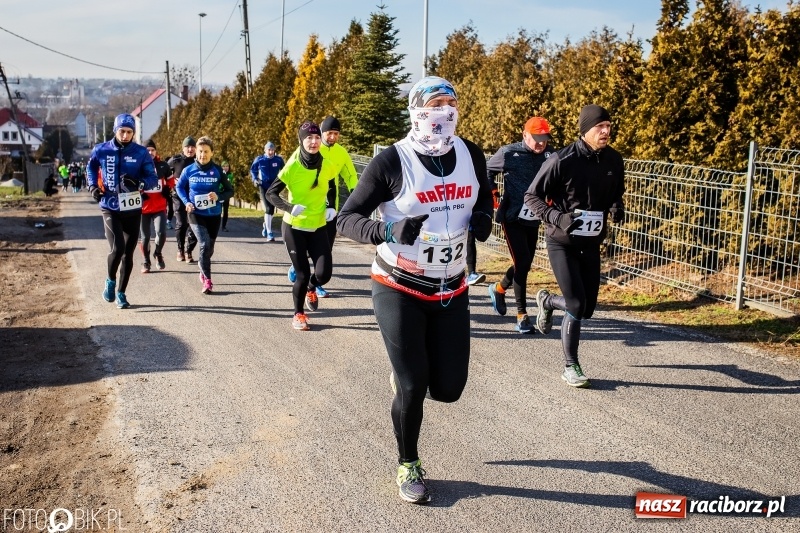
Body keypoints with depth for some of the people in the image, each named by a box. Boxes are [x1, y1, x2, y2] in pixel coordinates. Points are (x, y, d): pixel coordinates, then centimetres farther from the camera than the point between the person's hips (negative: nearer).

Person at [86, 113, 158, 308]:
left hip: (133, 210, 1)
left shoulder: (141, 153, -4)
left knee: (128, 253, 8)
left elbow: (153, 178, -4)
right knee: (117, 248, -18)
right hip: (110, 208, -1)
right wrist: (93, 186, 4)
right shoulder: (101, 150, -1)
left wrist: (139, 184, -24)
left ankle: (121, 293, 24)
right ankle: (110, 281, 11)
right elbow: (91, 167, 19)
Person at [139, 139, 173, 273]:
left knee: (161, 233, -13)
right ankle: (146, 262, 26)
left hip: (160, 207, 1)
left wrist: (167, 189, 1)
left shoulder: (163, 165, 3)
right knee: (144, 237, 7)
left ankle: (158, 253, 17)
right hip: (143, 207, -1)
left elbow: (170, 180, 18)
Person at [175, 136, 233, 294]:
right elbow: (179, 187, 11)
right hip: (196, 215, -2)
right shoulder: (189, 170, -5)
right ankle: (207, 280, -14)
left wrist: (219, 196, -18)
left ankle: (203, 273, 42)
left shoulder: (217, 171, -6)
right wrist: (186, 202, -5)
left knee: (209, 248, 15)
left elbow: (230, 191, 1)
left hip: (214, 215, 2)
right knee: (204, 244, -19)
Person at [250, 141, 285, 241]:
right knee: (268, 209, -14)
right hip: (263, 187, -2)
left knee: (271, 209, 13)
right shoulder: (259, 160, -5)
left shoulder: (279, 160, -4)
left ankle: (265, 225, 44)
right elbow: (253, 170, 11)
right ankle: (269, 233, -11)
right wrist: (255, 179, -3)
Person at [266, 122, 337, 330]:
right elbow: (271, 193, -10)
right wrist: (289, 208, -25)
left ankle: (311, 289, 31)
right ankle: (298, 314, 24)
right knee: (302, 274, 1)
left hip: (318, 227, 3)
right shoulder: (292, 167, -14)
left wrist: (331, 208, -1)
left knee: (324, 273, -6)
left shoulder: (327, 166, -5)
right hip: (294, 227, -3)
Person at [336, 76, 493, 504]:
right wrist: (388, 232, -34)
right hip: (398, 289, -4)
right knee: (412, 387, -3)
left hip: (451, 289, 4)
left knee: (447, 388, 4)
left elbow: (483, 194, 19)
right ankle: (408, 467, 24)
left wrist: (483, 217, -5)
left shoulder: (471, 155, -1)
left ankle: (406, 370, 40)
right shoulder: (392, 162, -15)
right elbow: (346, 219, -15)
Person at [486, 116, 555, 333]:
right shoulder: (509, 153, -11)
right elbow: (487, 171, 3)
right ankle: (522, 316, -1)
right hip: (512, 218, -5)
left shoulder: (550, 156, -2)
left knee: (525, 263, 14)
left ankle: (498, 289, 43)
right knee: (522, 263, -10)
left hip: (533, 219, 5)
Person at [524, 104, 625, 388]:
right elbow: (532, 196, -10)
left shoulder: (614, 160, -1)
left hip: (592, 243, 6)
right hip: (562, 243, -5)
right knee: (576, 305, -9)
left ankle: (547, 301, 42)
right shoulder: (562, 160, -17)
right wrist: (558, 218, -25)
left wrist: (616, 208, -7)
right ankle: (571, 367, 10)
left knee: (588, 307, 10)